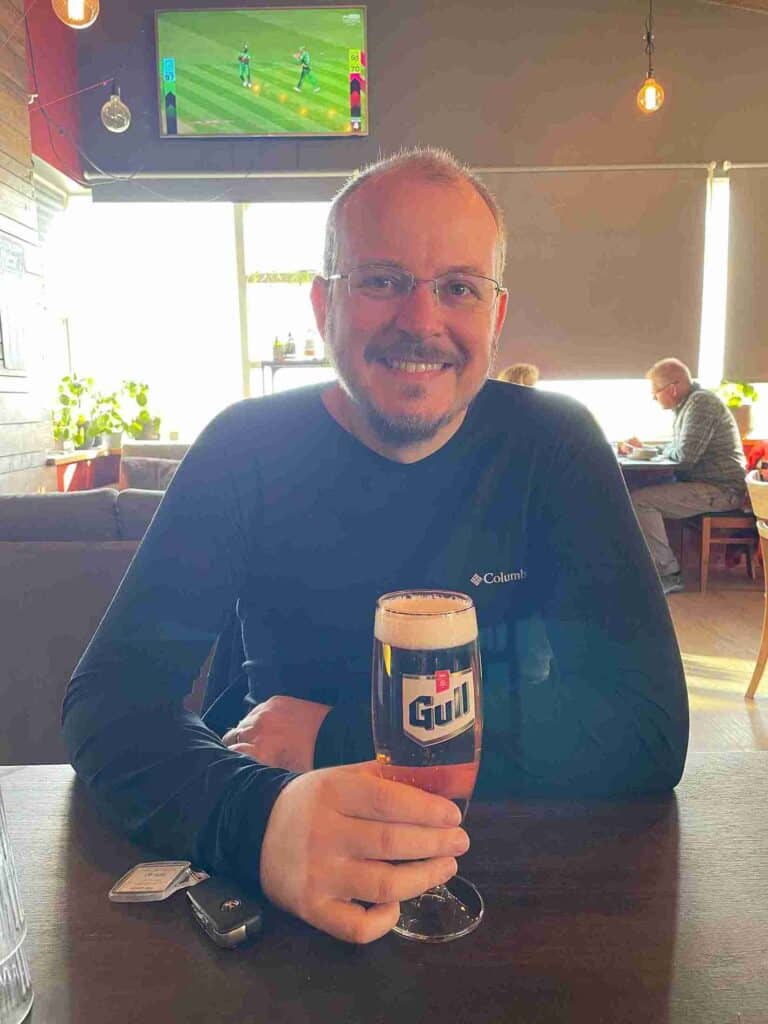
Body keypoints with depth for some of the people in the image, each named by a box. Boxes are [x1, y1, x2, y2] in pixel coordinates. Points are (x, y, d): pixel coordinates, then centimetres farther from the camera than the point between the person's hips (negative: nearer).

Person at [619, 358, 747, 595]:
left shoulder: (700, 402, -14)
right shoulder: (688, 404, 18)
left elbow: (685, 455, -22)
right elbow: (677, 451, 24)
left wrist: (662, 450, -1)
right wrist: (643, 449, 10)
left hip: (721, 491, -10)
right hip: (713, 487, 10)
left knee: (639, 501, -19)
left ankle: (668, 574, -14)